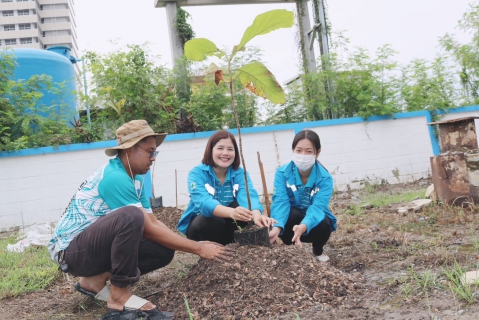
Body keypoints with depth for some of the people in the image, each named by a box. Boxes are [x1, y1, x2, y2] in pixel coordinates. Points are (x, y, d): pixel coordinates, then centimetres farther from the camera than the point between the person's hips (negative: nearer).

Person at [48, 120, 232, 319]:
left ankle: (95, 280, 6)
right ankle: (118, 295, -19)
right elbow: (149, 230, -24)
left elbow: (154, 223, 7)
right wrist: (199, 249, -20)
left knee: (163, 250, -5)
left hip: (97, 244, 9)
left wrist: (194, 244, -3)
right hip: (70, 249, -9)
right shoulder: (115, 177, -25)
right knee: (131, 216, -34)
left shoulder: (135, 179, 5)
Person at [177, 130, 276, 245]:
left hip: (228, 224, 3)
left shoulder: (240, 174, -8)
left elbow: (249, 196, -29)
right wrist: (231, 212, -58)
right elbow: (204, 202, -36)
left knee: (245, 214, -26)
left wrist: (256, 214, -54)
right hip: (198, 225, -2)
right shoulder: (197, 173, -17)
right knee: (213, 221, -35)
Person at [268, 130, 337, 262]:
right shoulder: (282, 173, -19)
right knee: (292, 214, -33)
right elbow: (280, 202, -30)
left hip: (313, 221, 1)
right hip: (292, 218, 0)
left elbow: (318, 207, -34)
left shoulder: (325, 178, -21)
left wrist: (303, 226, -56)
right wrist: (277, 227, -51)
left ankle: (318, 251, 5)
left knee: (323, 224, -32)